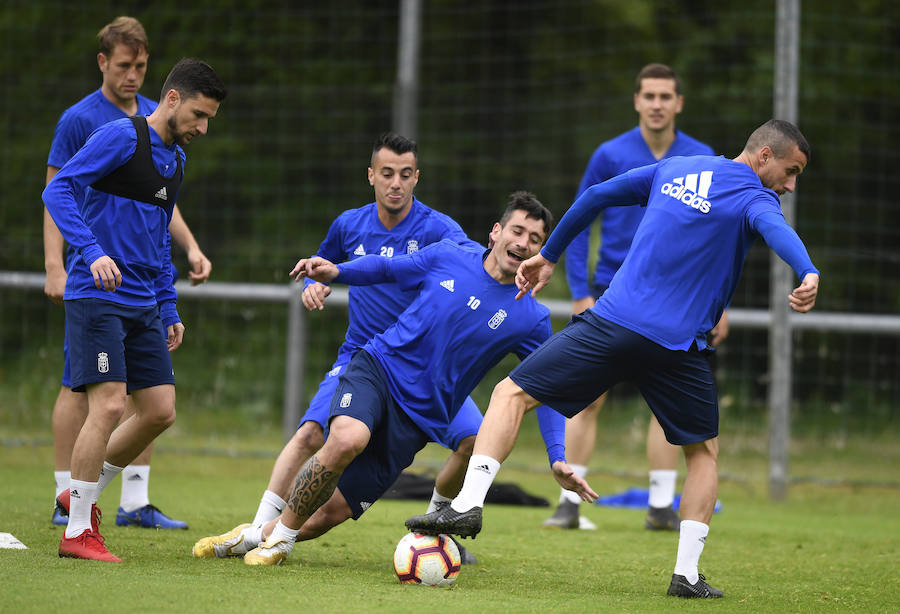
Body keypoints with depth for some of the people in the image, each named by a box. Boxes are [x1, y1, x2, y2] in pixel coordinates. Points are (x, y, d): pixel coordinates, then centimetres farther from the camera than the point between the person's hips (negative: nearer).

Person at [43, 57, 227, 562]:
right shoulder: (122, 137, -9)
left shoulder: (176, 158, 17)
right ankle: (78, 531, -5)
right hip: (98, 297, -8)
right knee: (109, 405, -14)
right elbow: (58, 189, -16)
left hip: (144, 306, 8)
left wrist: (169, 310, 21)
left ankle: (84, 495, 20)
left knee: (160, 411, 3)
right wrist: (92, 252, -28)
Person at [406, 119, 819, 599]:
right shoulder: (754, 198, 2)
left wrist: (548, 256, 32)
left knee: (511, 394, 10)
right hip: (678, 345, -2)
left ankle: (468, 502, -11)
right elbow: (776, 230, -22)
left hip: (613, 321, 2)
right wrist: (808, 274, -41)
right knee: (703, 451, 20)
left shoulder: (671, 170, 18)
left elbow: (596, 196, 22)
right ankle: (687, 573, 8)